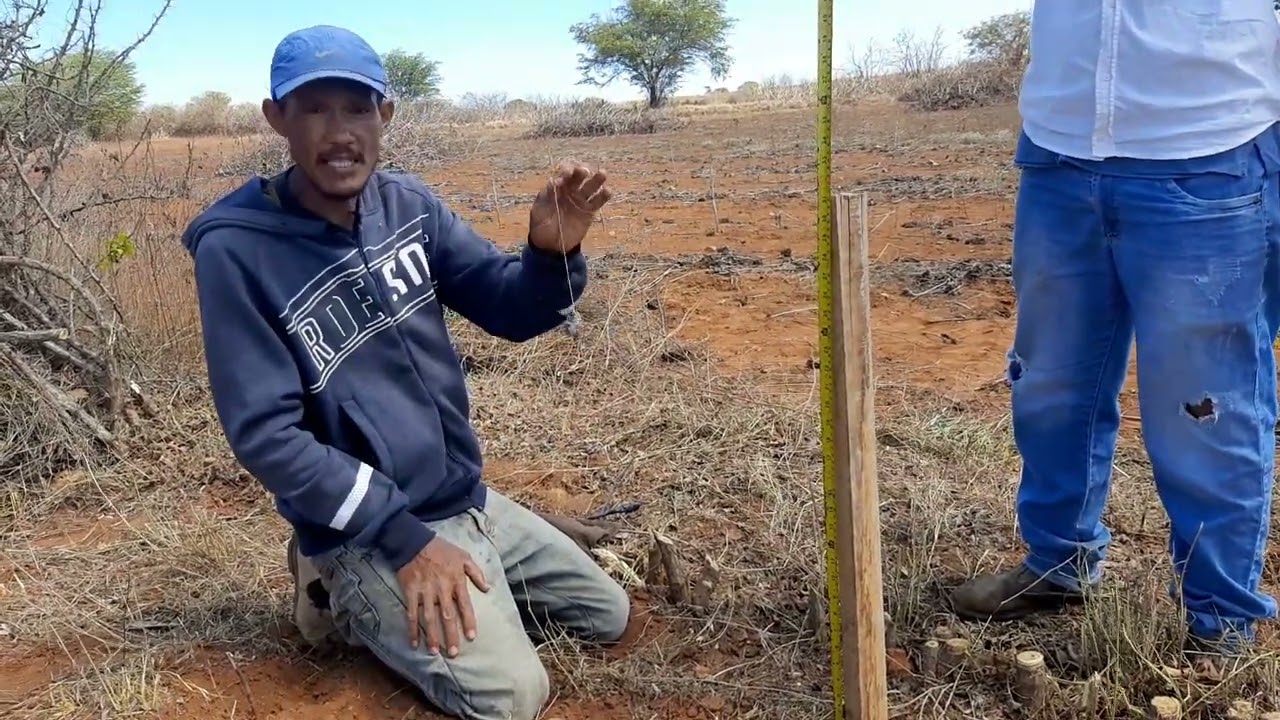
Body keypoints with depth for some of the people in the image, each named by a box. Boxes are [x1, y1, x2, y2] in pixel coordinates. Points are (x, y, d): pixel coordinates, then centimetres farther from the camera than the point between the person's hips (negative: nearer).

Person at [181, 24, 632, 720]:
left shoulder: (408, 205, -3)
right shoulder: (235, 250, -19)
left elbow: (510, 311, 0)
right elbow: (266, 434, -19)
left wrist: (552, 252, -24)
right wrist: (406, 538, -21)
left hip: (471, 500, 7)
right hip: (369, 531, -6)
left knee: (609, 617, 15)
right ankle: (345, 596, 3)